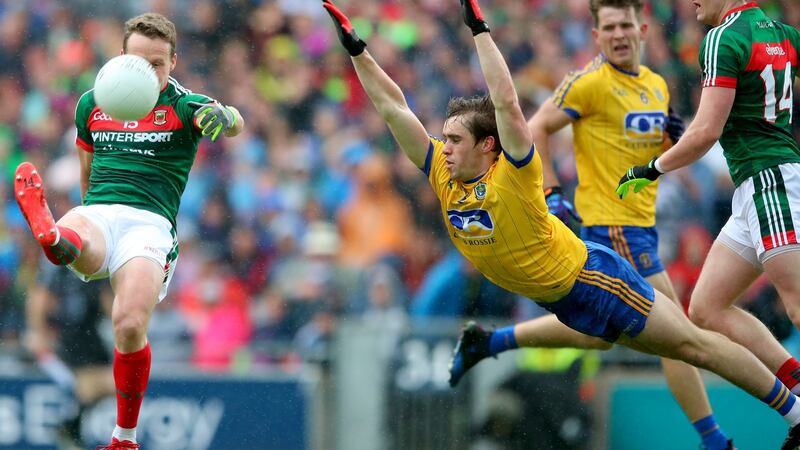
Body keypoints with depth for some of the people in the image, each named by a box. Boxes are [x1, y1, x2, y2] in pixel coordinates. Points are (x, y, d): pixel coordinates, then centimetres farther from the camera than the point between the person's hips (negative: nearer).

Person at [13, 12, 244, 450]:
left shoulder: (184, 106, 6)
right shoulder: (92, 104, 19)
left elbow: (234, 122, -15)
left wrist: (223, 115, -39)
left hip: (149, 223, -3)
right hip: (96, 215, 3)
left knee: (130, 325, -23)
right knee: (72, 242, -37)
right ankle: (51, 235, -76)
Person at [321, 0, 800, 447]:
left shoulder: (513, 177, -25)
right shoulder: (444, 176, -8)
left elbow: (507, 103, -40)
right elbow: (393, 108, -9)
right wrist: (357, 50, -15)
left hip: (590, 276, -7)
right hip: (557, 296, 7)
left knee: (690, 343, 1)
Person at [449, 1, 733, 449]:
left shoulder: (657, 85, 13)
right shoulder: (589, 83, -11)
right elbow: (535, 129, -8)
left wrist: (674, 136, 2)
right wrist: (551, 193, -14)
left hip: (641, 222, 9)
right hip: (610, 223, -9)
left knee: (597, 334, 16)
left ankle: (488, 341, 27)